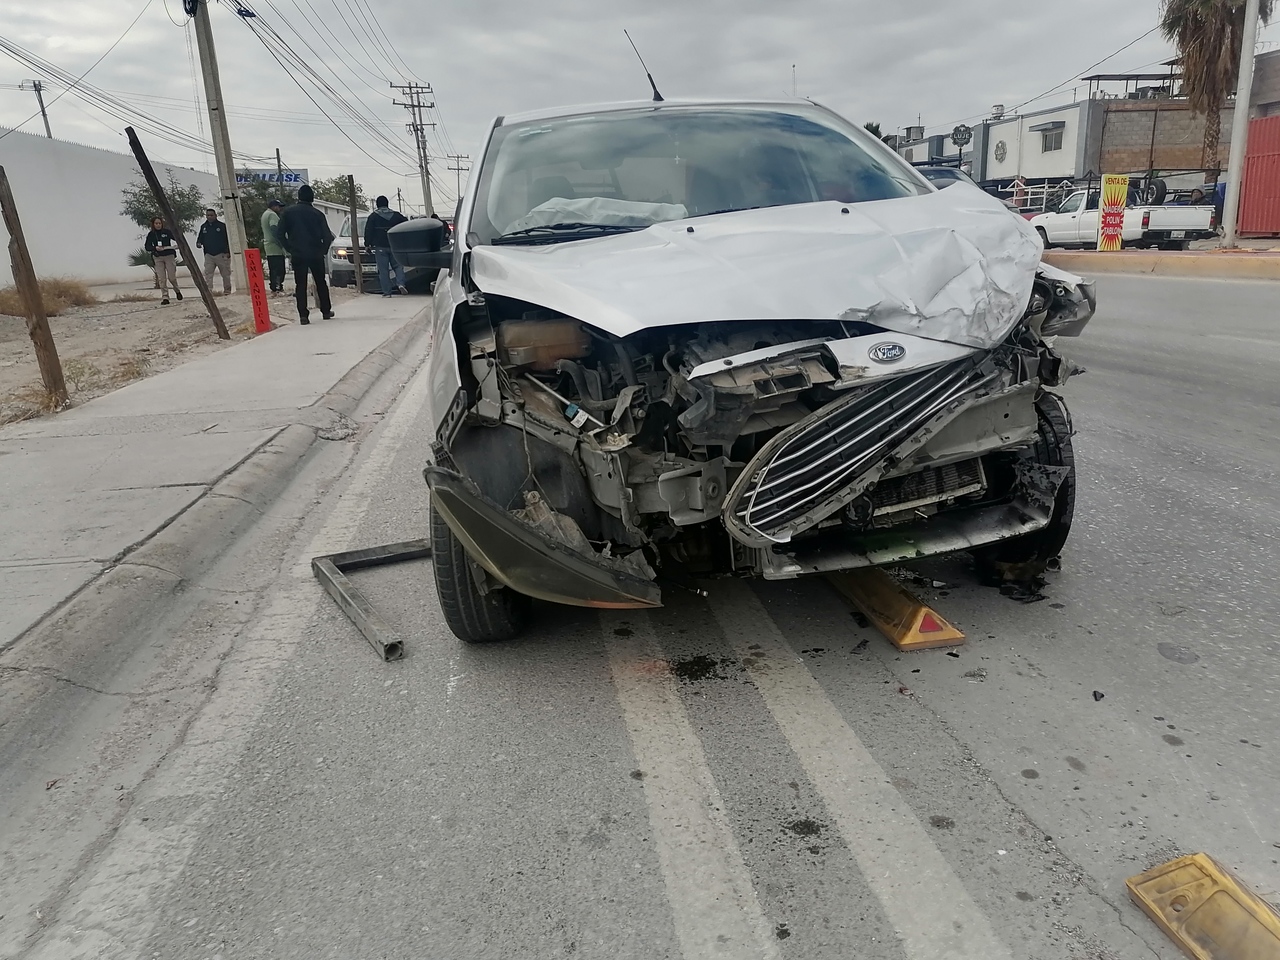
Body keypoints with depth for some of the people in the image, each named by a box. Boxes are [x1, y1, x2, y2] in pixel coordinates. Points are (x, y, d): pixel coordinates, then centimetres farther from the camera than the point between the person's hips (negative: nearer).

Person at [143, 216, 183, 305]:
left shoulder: (167, 232, 0)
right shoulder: (151, 234, 4)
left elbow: (178, 240, 6)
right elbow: (147, 247, 2)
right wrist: (155, 248, -16)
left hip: (169, 256, -1)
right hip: (157, 258, 1)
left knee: (171, 277, -3)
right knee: (161, 278, -5)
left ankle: (177, 290, 28)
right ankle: (165, 297, -5)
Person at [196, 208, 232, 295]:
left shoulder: (222, 226, 1)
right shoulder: (203, 227, 13)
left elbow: (228, 239, 0)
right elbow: (200, 238, 23)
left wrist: (228, 252, -9)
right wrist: (199, 243, -2)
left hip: (221, 254, -3)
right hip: (208, 255, 3)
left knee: (225, 273, 3)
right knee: (208, 273, -8)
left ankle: (227, 290, 14)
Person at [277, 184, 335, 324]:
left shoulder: (288, 212, -1)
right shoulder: (317, 214, -4)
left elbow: (279, 233, -2)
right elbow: (327, 236, -6)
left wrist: (289, 248, 8)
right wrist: (324, 250, 11)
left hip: (297, 255, 0)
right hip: (316, 254, 0)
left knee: (300, 284, 2)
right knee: (321, 282, 14)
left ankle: (303, 314, -6)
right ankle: (326, 311, 18)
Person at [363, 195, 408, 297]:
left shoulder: (373, 216, 0)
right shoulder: (396, 215, 7)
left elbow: (368, 231, -2)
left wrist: (368, 244, 4)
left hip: (380, 247, -2)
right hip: (394, 246, 2)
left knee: (383, 270, 0)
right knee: (398, 266, 9)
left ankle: (386, 291, -2)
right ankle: (400, 283, -15)